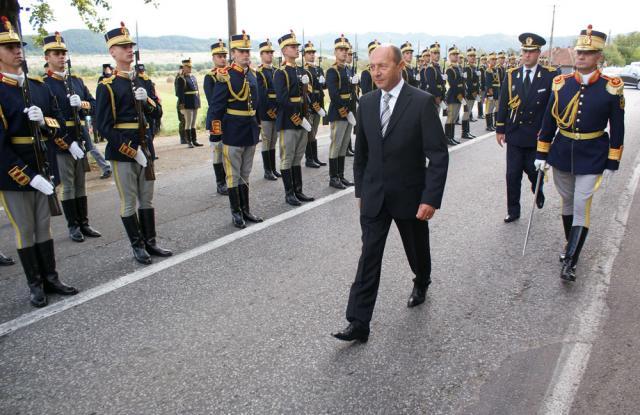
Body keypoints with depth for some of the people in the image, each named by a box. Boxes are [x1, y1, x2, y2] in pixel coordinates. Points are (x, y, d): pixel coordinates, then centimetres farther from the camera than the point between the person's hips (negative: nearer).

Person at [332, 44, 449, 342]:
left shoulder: (422, 102, -13)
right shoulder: (366, 103, 2)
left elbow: (439, 155, -14)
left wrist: (431, 198, -19)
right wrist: (360, 189, 12)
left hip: (410, 195, -2)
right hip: (374, 196, 3)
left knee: (417, 250, 19)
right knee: (369, 257, -1)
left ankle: (421, 283, 51)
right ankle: (358, 323, 2)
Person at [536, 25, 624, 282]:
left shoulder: (612, 88, -8)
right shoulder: (561, 84, -2)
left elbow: (617, 128, -3)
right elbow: (549, 121, 4)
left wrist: (612, 162, -3)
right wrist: (542, 153, 3)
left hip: (592, 157, -3)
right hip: (562, 152, 3)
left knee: (582, 206, -6)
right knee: (567, 201, 16)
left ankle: (570, 262, -3)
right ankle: (571, 244, 35)